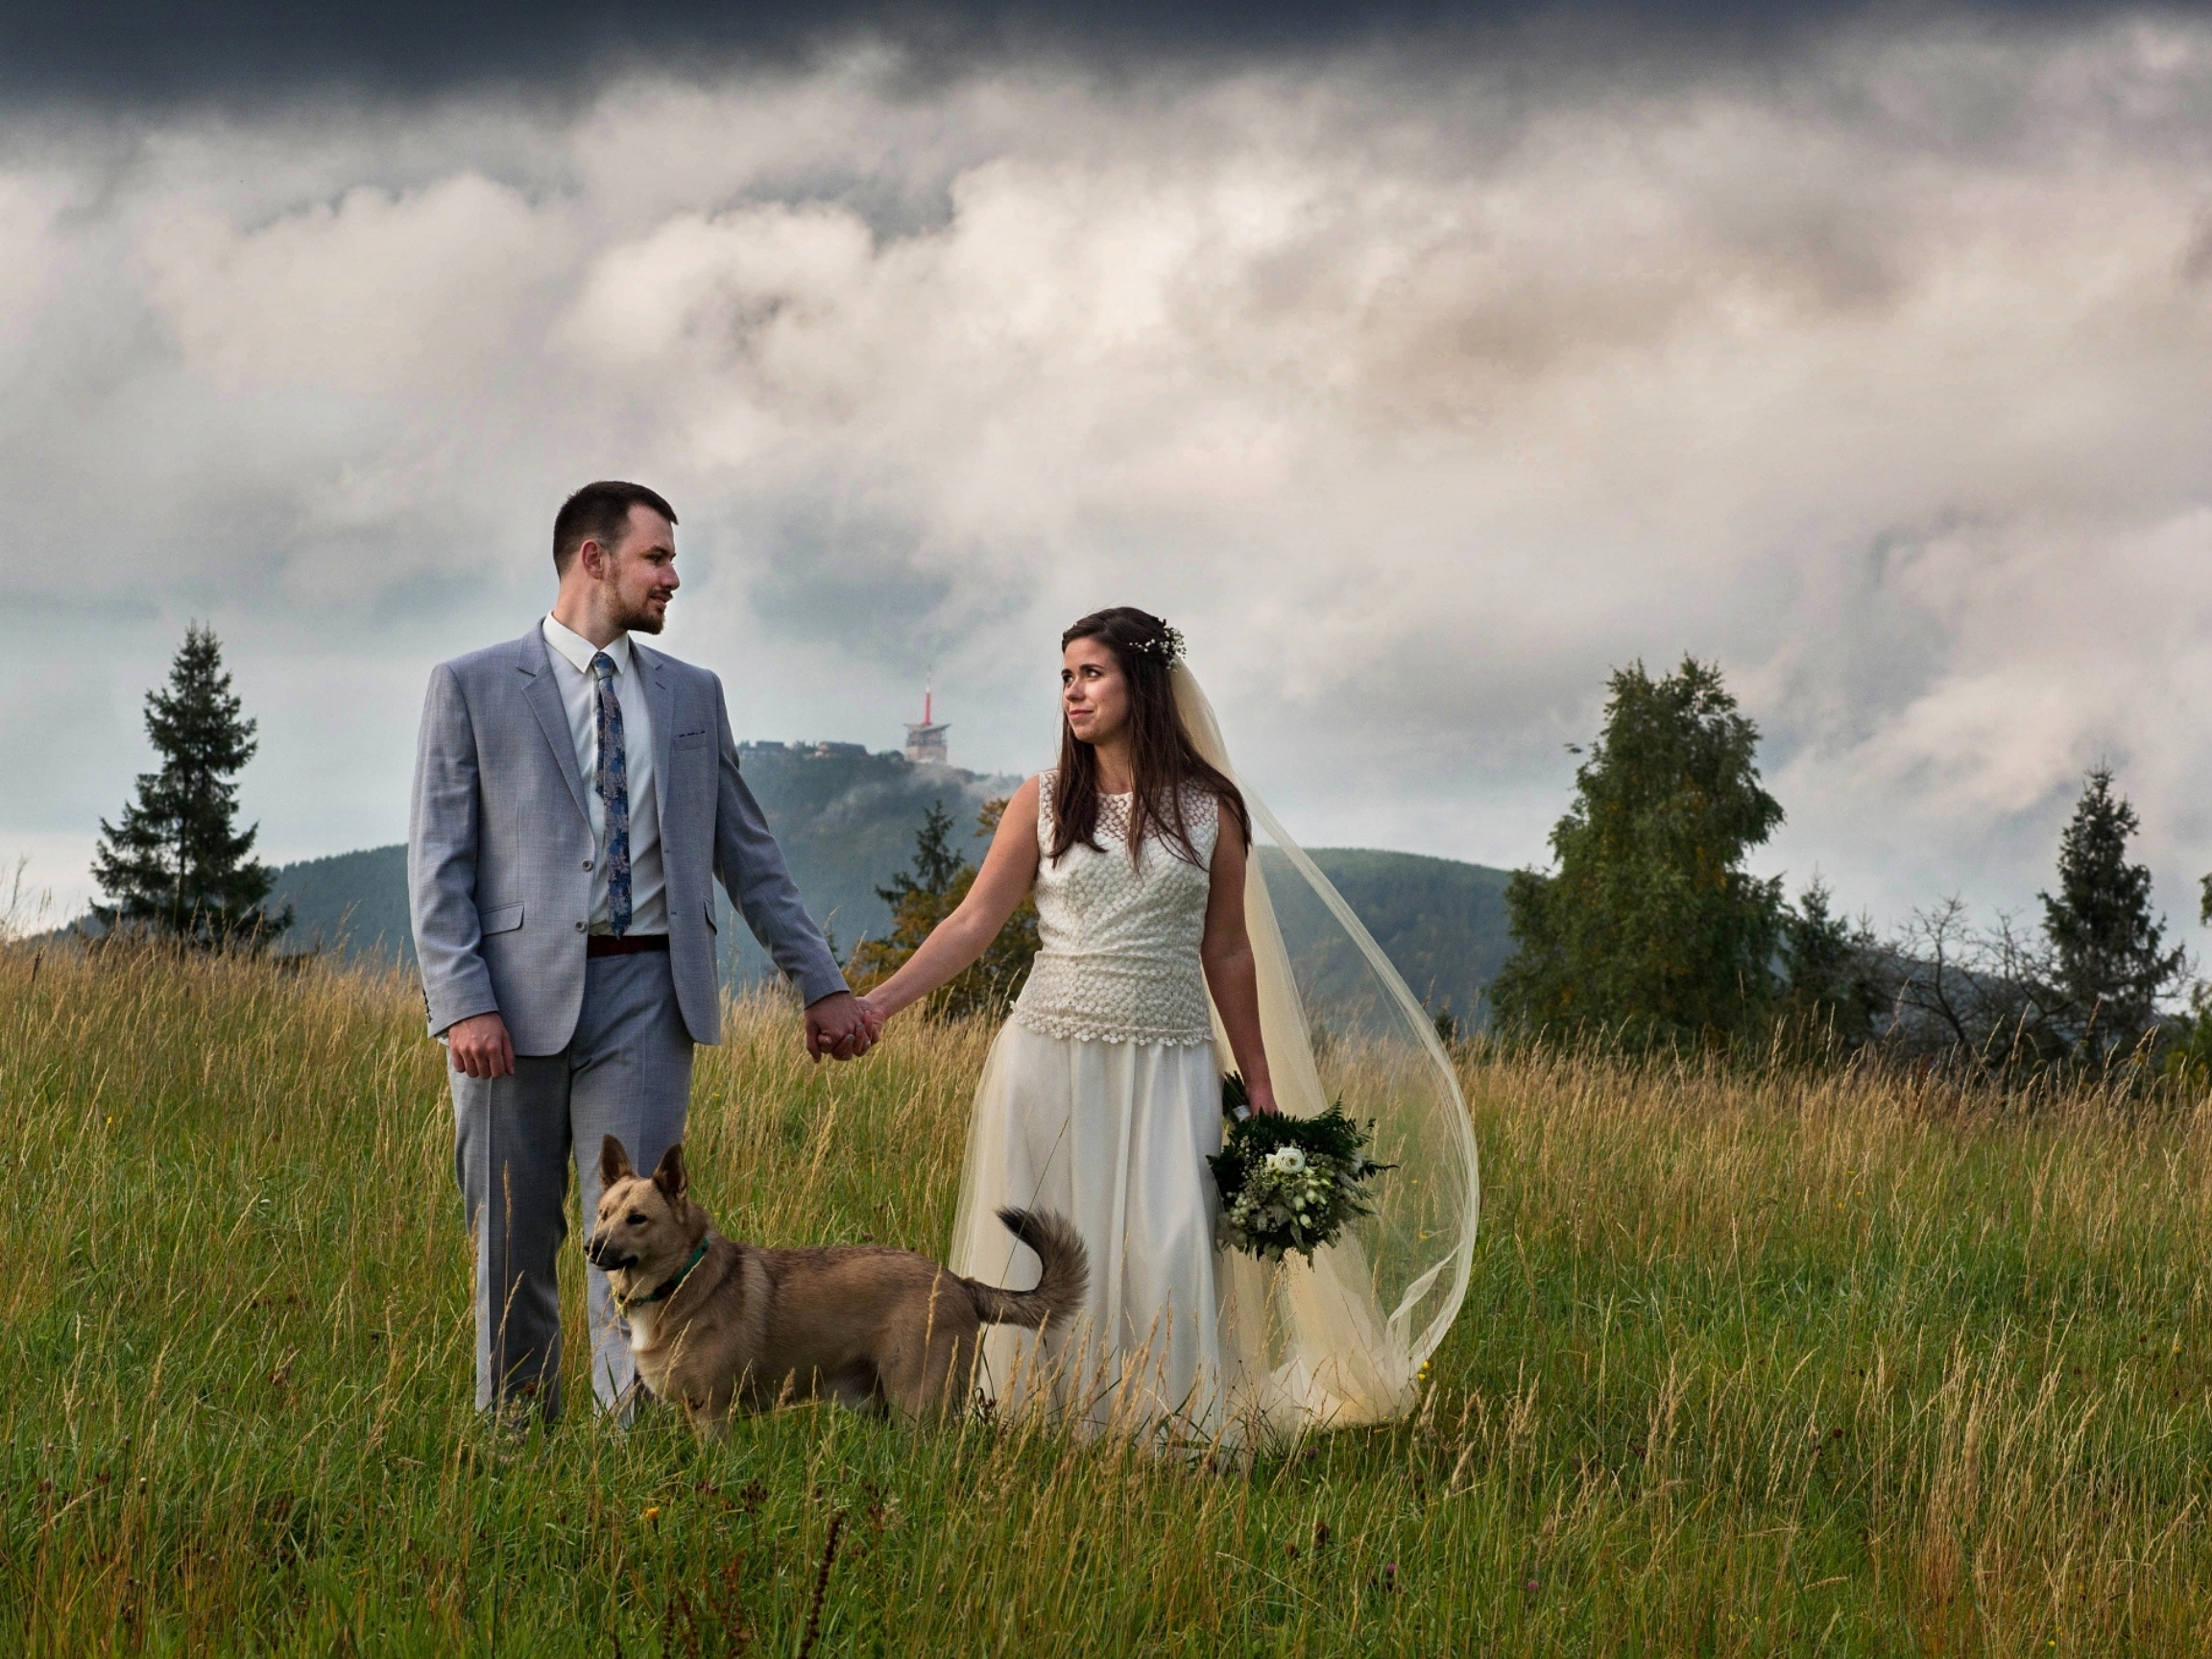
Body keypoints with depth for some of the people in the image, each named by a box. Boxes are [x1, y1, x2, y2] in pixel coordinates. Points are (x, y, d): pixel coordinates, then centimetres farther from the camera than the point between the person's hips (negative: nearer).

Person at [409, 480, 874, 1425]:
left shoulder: (692, 696, 14)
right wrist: (463, 1004, -13)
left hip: (643, 993, 2)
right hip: (516, 994, -2)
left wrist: (819, 982, 13)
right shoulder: (471, 687, 3)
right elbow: (439, 862, -2)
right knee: (513, 1249, 5)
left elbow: (747, 854, 18)